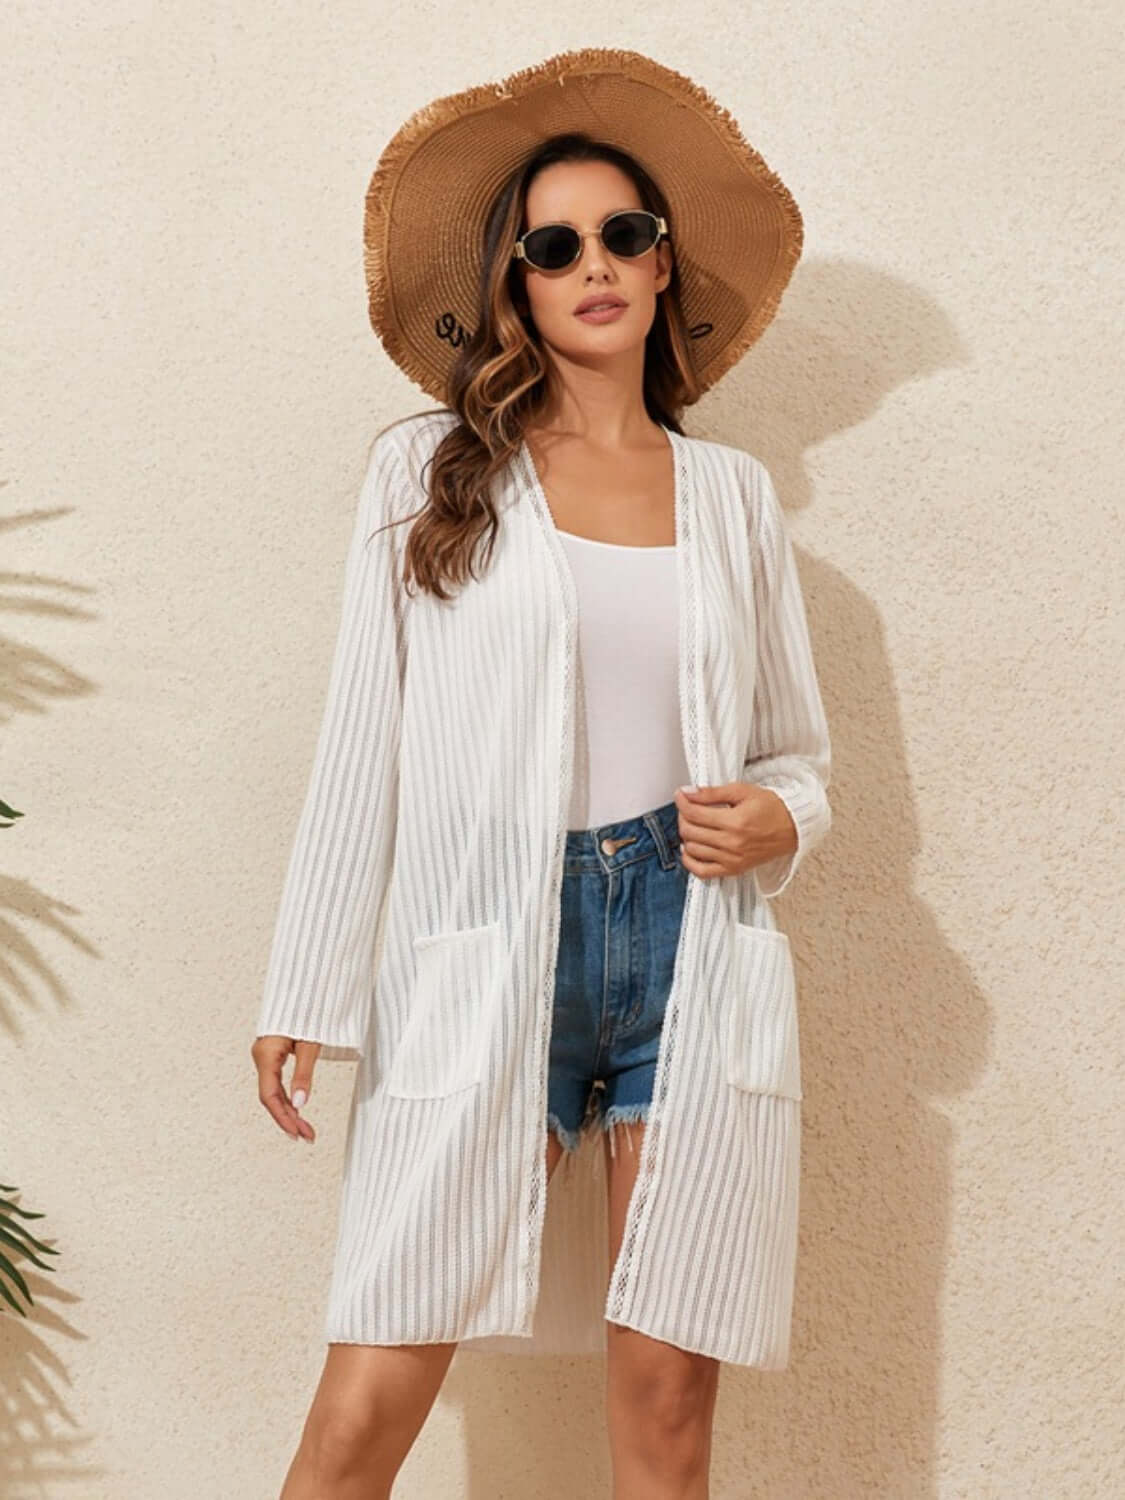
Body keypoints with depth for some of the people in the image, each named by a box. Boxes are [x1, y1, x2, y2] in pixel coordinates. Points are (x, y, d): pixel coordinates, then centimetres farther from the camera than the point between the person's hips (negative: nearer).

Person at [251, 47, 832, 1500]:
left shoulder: (733, 492, 13)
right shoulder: (428, 470, 7)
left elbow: (797, 750, 19)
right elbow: (362, 743, 4)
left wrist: (777, 821, -4)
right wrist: (305, 995, 1)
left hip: (692, 949, 2)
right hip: (484, 957, -2)